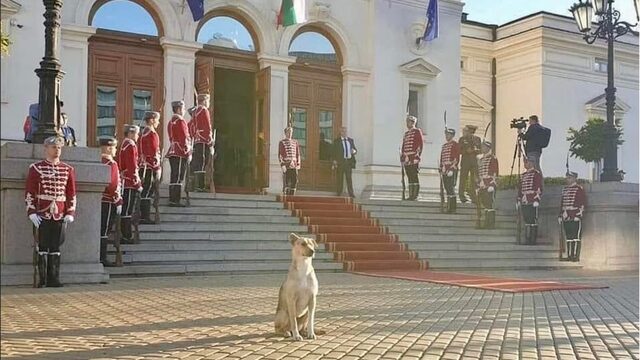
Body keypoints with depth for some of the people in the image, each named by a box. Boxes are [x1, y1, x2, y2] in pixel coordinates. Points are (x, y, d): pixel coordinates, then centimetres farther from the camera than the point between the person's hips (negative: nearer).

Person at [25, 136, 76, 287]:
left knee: (56, 248, 5)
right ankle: (42, 279, 8)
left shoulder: (68, 169, 9)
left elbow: (72, 193, 10)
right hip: (41, 215, -2)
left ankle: (53, 279, 11)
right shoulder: (36, 168, 1)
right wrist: (31, 212, -9)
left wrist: (70, 213, 2)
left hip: (60, 215, 2)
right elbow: (29, 192, -1)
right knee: (42, 247, 1)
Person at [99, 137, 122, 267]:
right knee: (104, 231, -4)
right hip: (109, 202, -8)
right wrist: (119, 201, -13)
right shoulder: (111, 164, -14)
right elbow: (114, 184, -18)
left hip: (98, 201, 8)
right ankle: (102, 258, 0)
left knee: (99, 230, 13)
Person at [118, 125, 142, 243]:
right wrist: (137, 183, -17)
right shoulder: (131, 146, -13)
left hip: (125, 183, 10)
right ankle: (127, 237, -3)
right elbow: (132, 167, -19)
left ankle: (126, 236, 17)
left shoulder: (123, 145, 17)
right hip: (131, 183, -10)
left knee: (126, 210, 12)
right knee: (128, 211, -6)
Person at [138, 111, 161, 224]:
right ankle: (145, 218, -6)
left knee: (145, 192, 12)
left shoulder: (143, 133, 16)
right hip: (150, 168, -10)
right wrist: (158, 169, -16)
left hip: (143, 167, 10)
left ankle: (144, 217, 16)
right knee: (148, 193, -7)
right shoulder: (152, 134, -13)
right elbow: (154, 153, -17)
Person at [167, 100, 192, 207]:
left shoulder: (170, 122, 18)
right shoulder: (180, 121, -11)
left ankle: (172, 200, 14)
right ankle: (175, 201, -9)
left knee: (174, 177, 11)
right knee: (178, 178, -8)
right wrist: (188, 153, -14)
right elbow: (185, 138, -15)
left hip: (172, 152, 10)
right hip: (180, 153, -10)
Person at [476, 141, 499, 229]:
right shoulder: (481, 160, 20)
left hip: (490, 186, -8)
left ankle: (491, 224, -5)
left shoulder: (493, 158, -3)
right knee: (484, 205, 7)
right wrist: (478, 186, 17)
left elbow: (495, 173, -10)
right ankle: (487, 224, 12)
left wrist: (491, 185, -17)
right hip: (482, 187, 8)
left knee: (489, 205, -8)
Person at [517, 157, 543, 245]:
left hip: (532, 202, -7)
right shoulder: (523, 175, 20)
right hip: (524, 202, 7)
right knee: (526, 220, 8)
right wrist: (518, 200, 17)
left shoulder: (536, 174, -2)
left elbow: (539, 188, -9)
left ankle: (533, 240, -3)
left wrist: (537, 200, -16)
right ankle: (527, 240, 12)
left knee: (533, 220, -5)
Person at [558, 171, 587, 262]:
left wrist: (577, 216, -15)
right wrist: (560, 216, 14)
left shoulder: (579, 189, -3)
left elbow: (582, 204, -8)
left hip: (575, 218, -7)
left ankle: (575, 256, -5)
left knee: (576, 237, -6)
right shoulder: (564, 189, 17)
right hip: (566, 218, 7)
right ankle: (569, 255, 11)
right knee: (568, 238, 8)